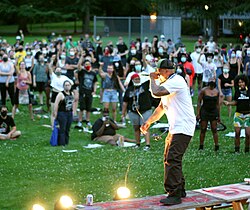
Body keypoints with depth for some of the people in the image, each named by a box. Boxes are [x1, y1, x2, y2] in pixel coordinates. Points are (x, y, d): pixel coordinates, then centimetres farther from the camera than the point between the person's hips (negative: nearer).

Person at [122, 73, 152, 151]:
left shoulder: (145, 85, 3)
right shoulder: (129, 90, 7)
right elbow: (125, 102, 11)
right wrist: (123, 113, 11)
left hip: (145, 111, -3)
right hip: (133, 112, 3)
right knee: (136, 128, 10)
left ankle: (148, 145, -13)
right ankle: (138, 144, 21)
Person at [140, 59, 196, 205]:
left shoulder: (177, 81, -15)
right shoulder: (168, 84, 20)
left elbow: (156, 92, -28)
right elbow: (161, 108, 29)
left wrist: (152, 78, -9)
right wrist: (148, 122, 23)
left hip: (183, 127, -11)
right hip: (175, 128, 11)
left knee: (173, 159, -17)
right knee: (169, 159, 14)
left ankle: (175, 195, -17)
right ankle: (180, 191, 24)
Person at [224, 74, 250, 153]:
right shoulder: (237, 91, 5)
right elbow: (235, 102, 10)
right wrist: (228, 103, -5)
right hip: (238, 114, 2)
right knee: (237, 133, -1)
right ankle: (236, 150, 9)